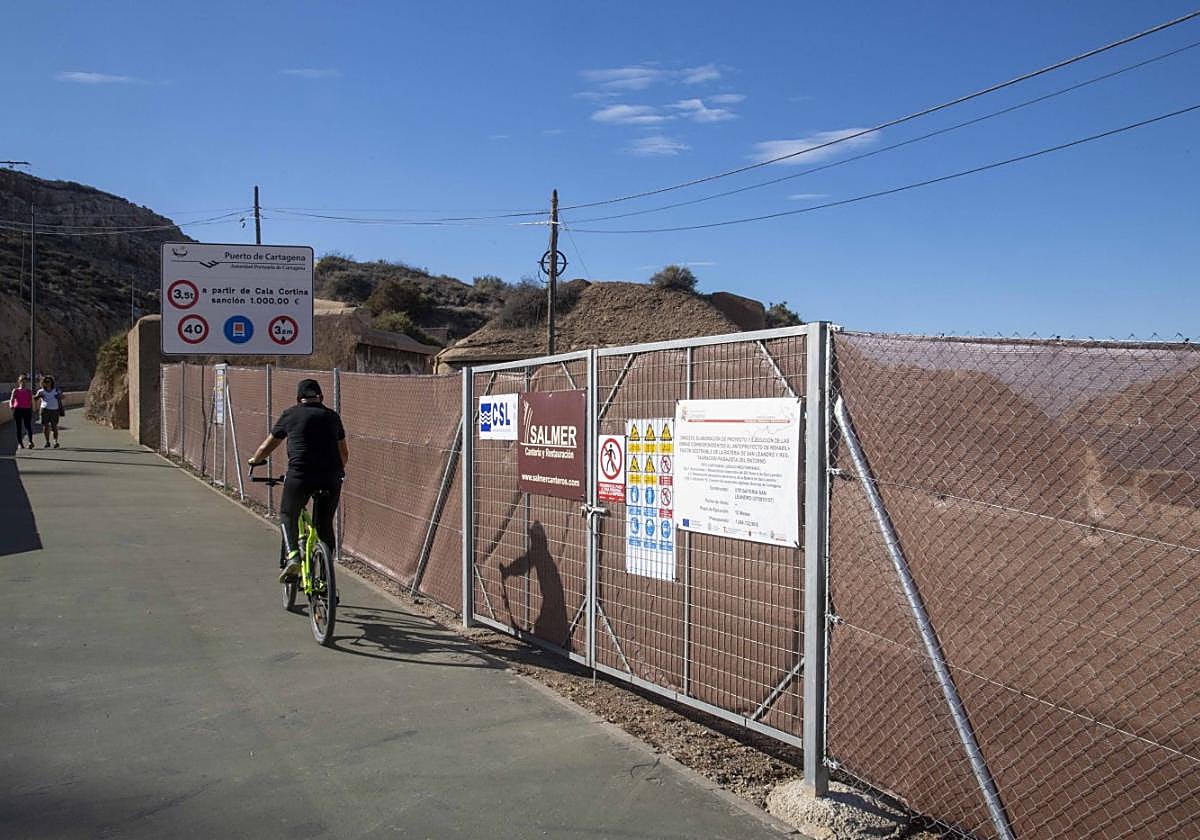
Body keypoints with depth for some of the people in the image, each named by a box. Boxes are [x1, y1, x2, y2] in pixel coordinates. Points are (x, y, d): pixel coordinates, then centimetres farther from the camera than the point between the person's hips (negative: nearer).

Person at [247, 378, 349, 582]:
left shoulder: (290, 414, 12)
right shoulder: (332, 416, 18)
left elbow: (267, 446, 23)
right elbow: (344, 453, 26)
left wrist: (255, 460, 43)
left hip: (300, 475, -2)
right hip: (331, 477, 2)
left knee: (287, 516, 18)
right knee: (324, 524, 15)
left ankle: (291, 556, -5)